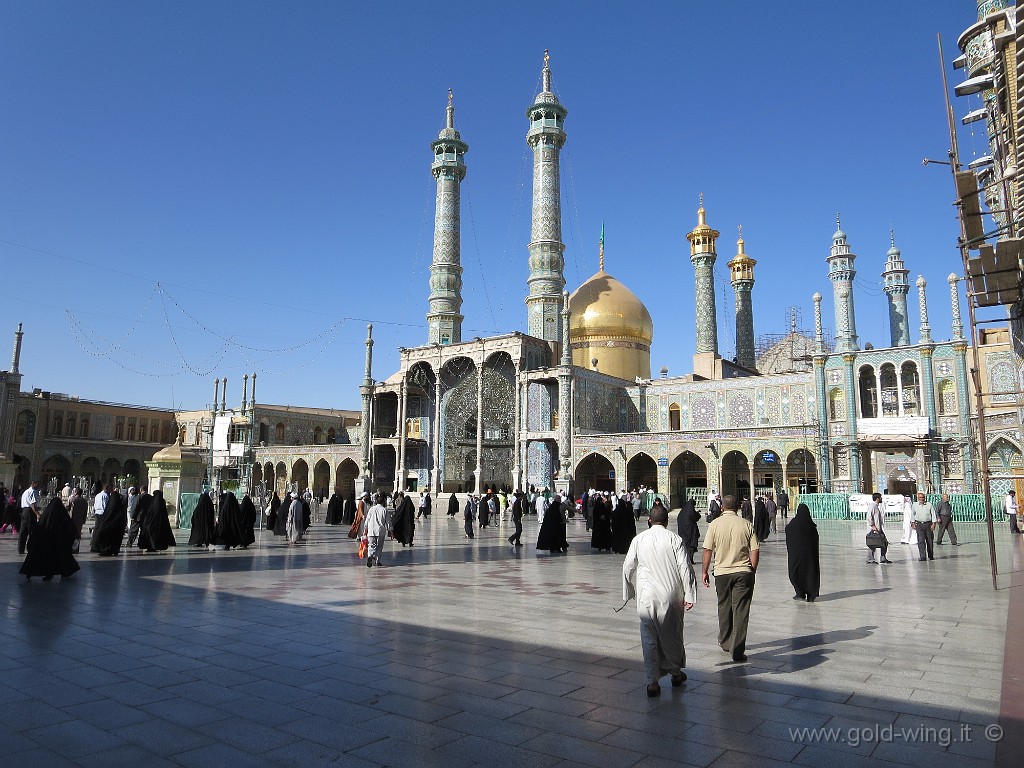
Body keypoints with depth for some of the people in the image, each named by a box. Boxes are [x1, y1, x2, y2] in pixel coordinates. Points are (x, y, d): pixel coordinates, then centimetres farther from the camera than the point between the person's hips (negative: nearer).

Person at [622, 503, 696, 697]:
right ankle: (675, 672, 34)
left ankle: (653, 682, 7)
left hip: (646, 596, 1)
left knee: (649, 639, 6)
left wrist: (629, 592, 18)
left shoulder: (638, 539, 0)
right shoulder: (674, 539, -6)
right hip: (670, 596, 0)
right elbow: (685, 568, -8)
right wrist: (689, 595, -2)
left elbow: (628, 567, 5)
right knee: (672, 635, 17)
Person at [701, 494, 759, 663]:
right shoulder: (746, 525, -2)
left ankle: (725, 643, 32)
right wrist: (752, 570, 11)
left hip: (722, 572, 1)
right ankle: (737, 651, -1)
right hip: (744, 572, 0)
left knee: (724, 608, 17)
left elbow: (708, 550, -4)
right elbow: (755, 551, -2)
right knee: (741, 611, 1)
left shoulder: (715, 525, -4)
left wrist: (704, 572, 6)